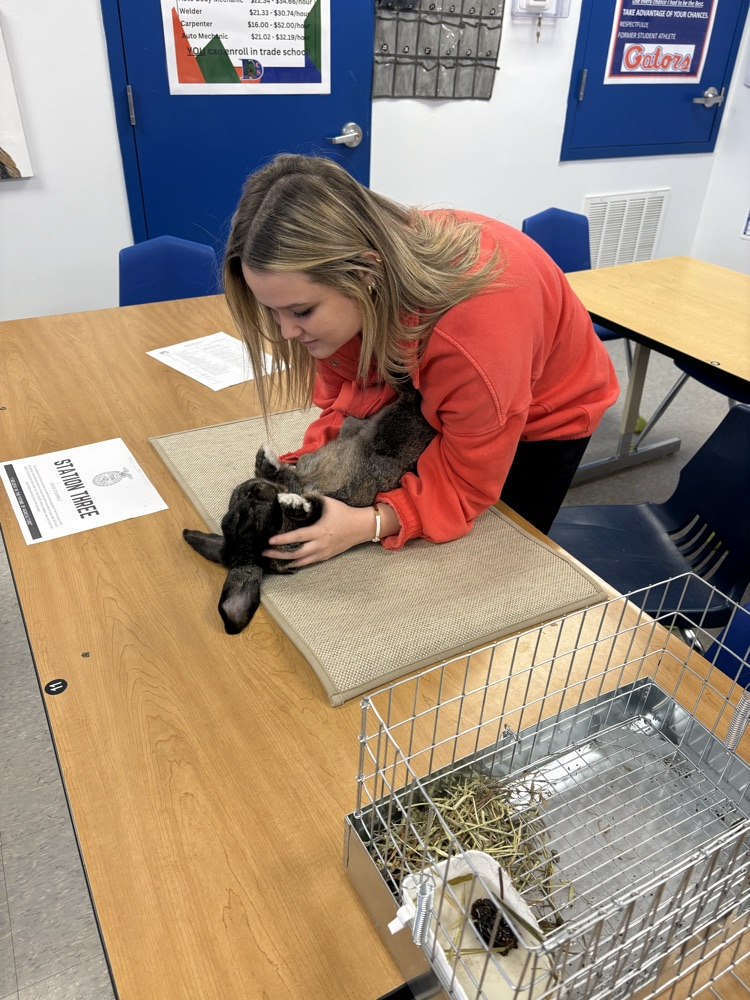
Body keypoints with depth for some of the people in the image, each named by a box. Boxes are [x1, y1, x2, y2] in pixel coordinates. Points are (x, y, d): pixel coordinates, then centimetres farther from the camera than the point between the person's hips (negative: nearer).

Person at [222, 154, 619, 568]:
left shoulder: (476, 331, -46)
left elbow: (466, 483, -32)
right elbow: (344, 402, -15)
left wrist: (369, 524, -47)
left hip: (545, 408, -4)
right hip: (433, 401, 5)